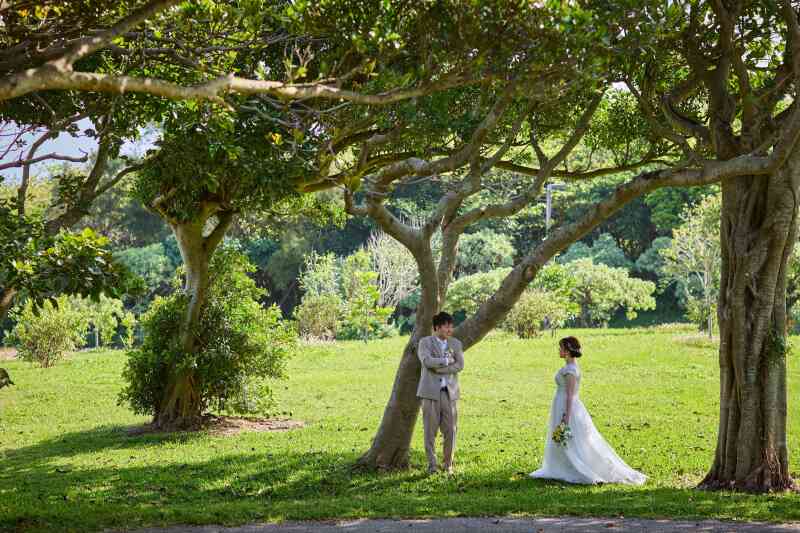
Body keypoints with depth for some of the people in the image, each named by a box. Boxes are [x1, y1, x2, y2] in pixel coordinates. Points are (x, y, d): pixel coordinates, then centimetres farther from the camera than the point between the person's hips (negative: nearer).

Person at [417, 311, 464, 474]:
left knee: (450, 430, 1)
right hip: (431, 392, -2)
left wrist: (438, 368, -9)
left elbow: (460, 365, -3)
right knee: (430, 430, 0)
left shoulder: (456, 343, 11)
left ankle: (448, 464, 12)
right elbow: (427, 361, -16)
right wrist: (447, 360, -7)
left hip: (450, 392, 2)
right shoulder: (425, 342, 2)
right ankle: (431, 464, 9)